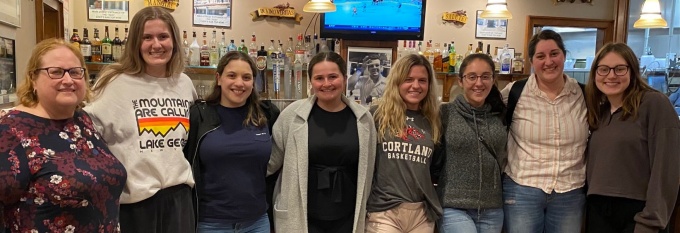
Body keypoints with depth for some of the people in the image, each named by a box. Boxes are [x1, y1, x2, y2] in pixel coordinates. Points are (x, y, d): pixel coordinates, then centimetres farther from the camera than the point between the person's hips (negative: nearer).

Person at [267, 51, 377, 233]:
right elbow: (271, 160, 1)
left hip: (347, 218, 2)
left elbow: (367, 169, 7)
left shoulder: (363, 118, 0)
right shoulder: (293, 114, -6)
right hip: (301, 217, -2)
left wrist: (363, 210, 11)